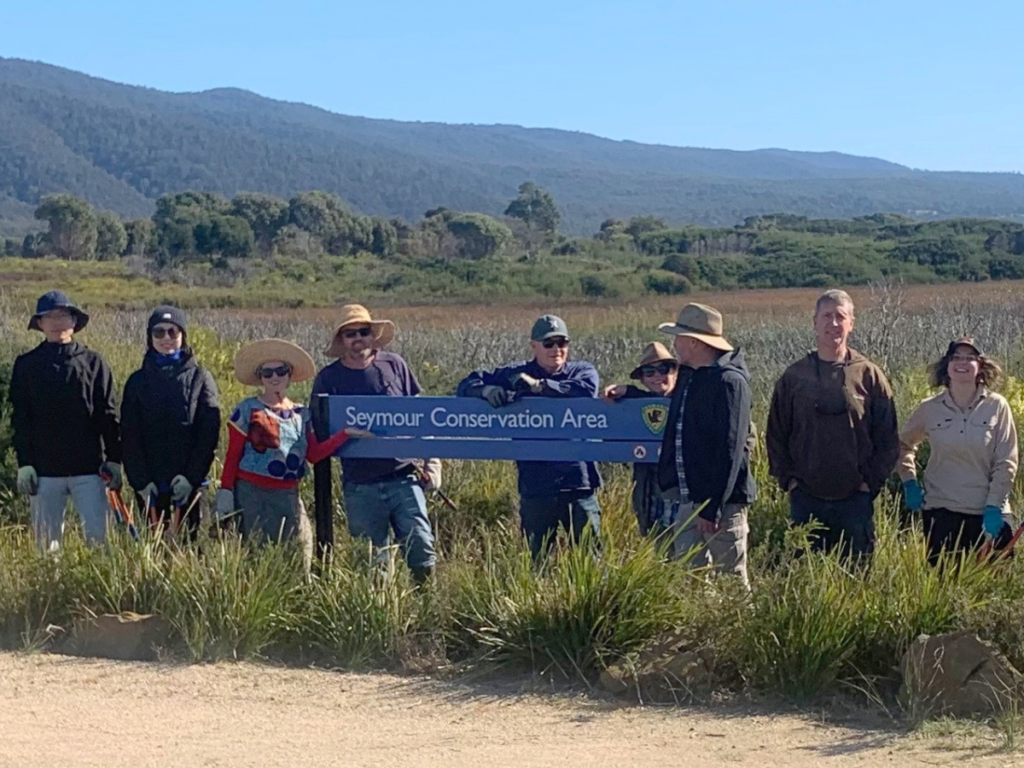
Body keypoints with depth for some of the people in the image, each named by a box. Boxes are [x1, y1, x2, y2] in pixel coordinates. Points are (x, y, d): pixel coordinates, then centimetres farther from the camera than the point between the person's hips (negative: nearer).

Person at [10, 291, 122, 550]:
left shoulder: (93, 362, 4)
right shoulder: (26, 365, 6)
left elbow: (109, 415, 3)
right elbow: (20, 418, 5)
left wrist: (113, 460, -1)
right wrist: (24, 464, -2)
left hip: (89, 468, -1)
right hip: (45, 469, 1)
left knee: (99, 535, -4)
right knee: (47, 538, 6)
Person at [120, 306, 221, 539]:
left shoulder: (200, 378, 4)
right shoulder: (137, 382, 9)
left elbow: (209, 434, -2)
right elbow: (129, 437, 4)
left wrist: (191, 477, -12)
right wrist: (140, 480, -7)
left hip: (188, 482, -1)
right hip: (150, 484, 1)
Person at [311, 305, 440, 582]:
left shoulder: (394, 365, 5)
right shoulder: (328, 378, 3)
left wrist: (432, 461, 5)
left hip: (403, 478, 0)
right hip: (360, 486, 0)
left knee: (422, 551, -6)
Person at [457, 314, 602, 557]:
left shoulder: (583, 371, 6)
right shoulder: (515, 375, 11)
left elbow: (587, 390, -18)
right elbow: (467, 385, 7)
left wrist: (540, 385, -21)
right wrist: (486, 389, -16)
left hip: (578, 484, -2)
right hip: (535, 488, 2)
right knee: (539, 559, 10)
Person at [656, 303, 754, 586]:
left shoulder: (729, 381, -13)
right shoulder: (688, 380, 14)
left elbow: (730, 449, -19)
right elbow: (676, 441, 27)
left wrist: (712, 507, -22)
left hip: (721, 500, -8)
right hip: (687, 498, 8)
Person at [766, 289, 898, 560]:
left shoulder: (869, 375, 2)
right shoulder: (794, 376, 6)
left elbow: (888, 438, 4)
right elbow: (775, 434, 10)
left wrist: (871, 481, -4)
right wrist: (787, 478, 1)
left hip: (854, 498, -1)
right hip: (805, 499, 1)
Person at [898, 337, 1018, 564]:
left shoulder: (997, 406, -4)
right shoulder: (929, 409, 1)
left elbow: (1006, 462, -4)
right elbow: (904, 444, 18)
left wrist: (994, 507, -8)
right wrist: (909, 482, 9)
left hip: (989, 513, -1)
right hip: (941, 512, 1)